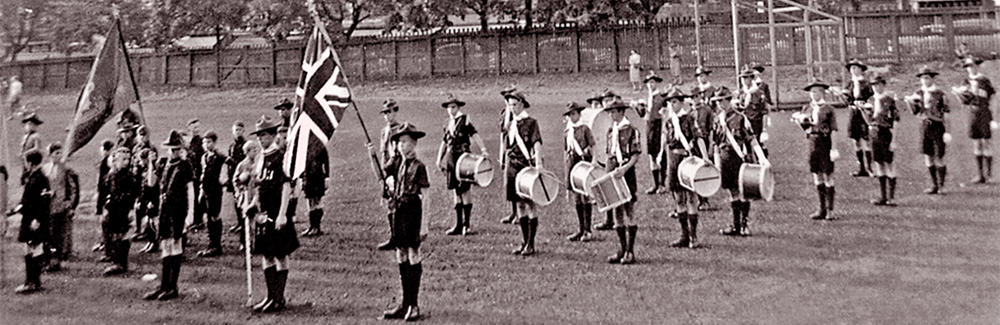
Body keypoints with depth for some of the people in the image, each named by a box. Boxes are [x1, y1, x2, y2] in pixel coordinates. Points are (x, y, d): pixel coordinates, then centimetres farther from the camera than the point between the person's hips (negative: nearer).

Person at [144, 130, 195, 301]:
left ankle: (173, 288, 3)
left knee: (176, 247, -3)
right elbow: (162, 189, 18)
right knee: (165, 248, 8)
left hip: (178, 211, -6)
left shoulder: (185, 166, -4)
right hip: (165, 210, 6)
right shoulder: (166, 166, 14)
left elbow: (190, 191, -6)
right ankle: (164, 287, 14)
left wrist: (190, 214, -11)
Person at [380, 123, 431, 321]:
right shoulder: (397, 163, 10)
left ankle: (414, 305, 4)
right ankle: (405, 304, 18)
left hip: (412, 211, -7)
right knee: (401, 258, 10)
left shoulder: (419, 167, -8)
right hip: (398, 212, 7)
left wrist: (423, 224, -12)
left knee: (413, 257, -3)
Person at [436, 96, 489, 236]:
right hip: (452, 159, 6)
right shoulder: (448, 124, 13)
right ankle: (458, 225, 14)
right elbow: (444, 142, 21)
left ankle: (466, 224, 3)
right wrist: (439, 159, 17)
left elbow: (474, 135, -16)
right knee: (456, 191, 9)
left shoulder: (465, 120, -5)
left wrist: (483, 150, -30)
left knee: (464, 190, -5)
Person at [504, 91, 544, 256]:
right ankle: (524, 242, 17)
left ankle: (531, 244, 2)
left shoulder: (531, 123, -6)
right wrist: (507, 167, 16)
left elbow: (537, 144, -15)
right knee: (520, 205, 10)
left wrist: (538, 164, -27)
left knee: (530, 205, -3)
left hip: (527, 167, -6)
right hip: (513, 168, 6)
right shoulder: (510, 126, 13)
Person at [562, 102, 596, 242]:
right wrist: (567, 161, 14)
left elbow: (592, 145, -5)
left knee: (585, 197, -4)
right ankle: (581, 230, 15)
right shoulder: (567, 131, 13)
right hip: (572, 163, 6)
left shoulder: (584, 128, -3)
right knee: (576, 198, 8)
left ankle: (588, 230, 2)